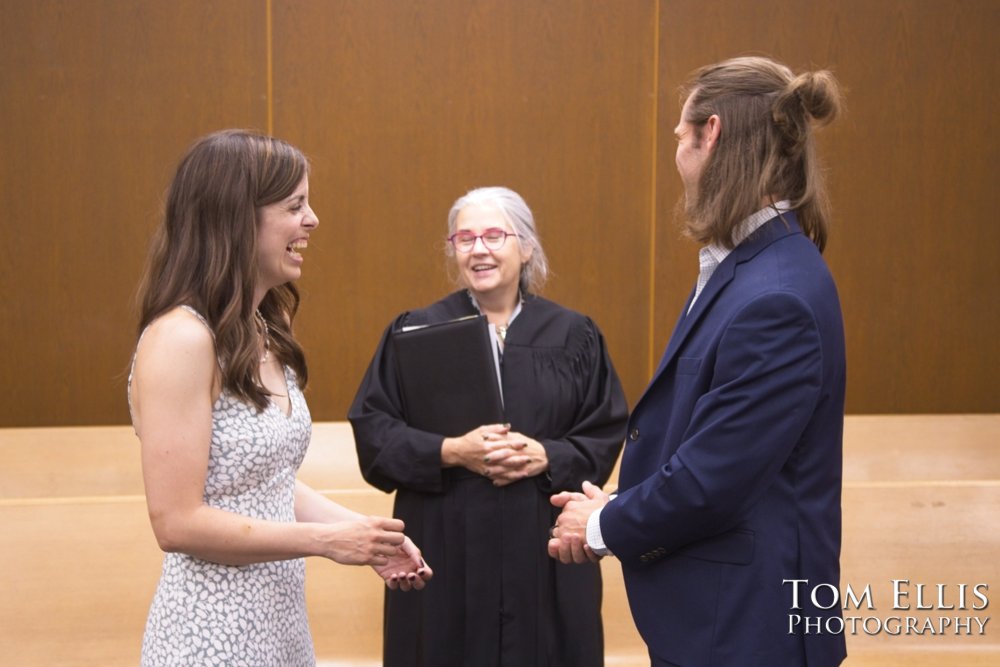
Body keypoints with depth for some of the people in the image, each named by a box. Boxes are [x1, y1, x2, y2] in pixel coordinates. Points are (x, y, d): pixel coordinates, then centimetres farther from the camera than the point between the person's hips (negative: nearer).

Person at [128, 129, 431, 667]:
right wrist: (326, 540, -18)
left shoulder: (262, 332, 8)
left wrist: (364, 533, -2)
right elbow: (178, 522, -21)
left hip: (279, 616, 8)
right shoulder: (180, 338, -19)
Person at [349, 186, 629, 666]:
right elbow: (372, 428, -3)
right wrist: (450, 451, -17)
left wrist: (545, 457, -15)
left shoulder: (573, 335, 5)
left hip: (545, 552, 1)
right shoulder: (415, 331, 3)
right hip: (446, 552, -1)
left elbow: (605, 434, 3)